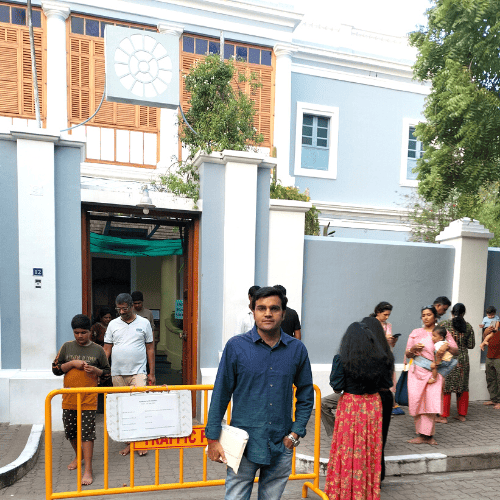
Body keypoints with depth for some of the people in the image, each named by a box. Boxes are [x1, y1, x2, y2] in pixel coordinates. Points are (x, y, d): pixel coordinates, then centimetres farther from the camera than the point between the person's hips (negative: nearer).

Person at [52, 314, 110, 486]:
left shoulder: (98, 350, -1)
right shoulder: (67, 347, 3)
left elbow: (106, 372, 7)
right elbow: (55, 369, 4)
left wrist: (95, 370, -13)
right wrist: (72, 364, -11)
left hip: (88, 399, -3)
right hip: (69, 398, 3)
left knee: (87, 433, -5)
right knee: (70, 431, 16)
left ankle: (88, 470, 1)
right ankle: (79, 456, 43)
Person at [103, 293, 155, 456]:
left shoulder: (144, 323, 2)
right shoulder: (113, 324, 7)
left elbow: (150, 349, 5)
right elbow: (107, 349, 8)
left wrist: (151, 373, 2)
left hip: (138, 372, -2)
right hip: (118, 374, 2)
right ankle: (129, 442, 20)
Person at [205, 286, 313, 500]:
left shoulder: (297, 349, -1)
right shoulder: (236, 346, -7)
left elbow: (306, 395, 9)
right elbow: (221, 394, -3)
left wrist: (296, 433, 2)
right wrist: (213, 438, -2)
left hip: (281, 445, 2)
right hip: (243, 444, -2)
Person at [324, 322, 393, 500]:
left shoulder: (341, 360, -14)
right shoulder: (381, 359, -5)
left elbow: (336, 387, -12)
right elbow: (386, 385, 3)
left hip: (350, 406, -3)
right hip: (373, 406, 3)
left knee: (348, 450, 10)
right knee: (370, 448, 15)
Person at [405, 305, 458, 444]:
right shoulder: (415, 333, 13)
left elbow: (456, 351, 5)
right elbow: (407, 354, 12)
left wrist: (447, 347, -15)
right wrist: (413, 349, -9)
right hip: (417, 371, 2)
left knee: (431, 401, -11)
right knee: (416, 401, -4)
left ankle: (424, 434, -4)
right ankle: (427, 434, 8)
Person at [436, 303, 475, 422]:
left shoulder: (443, 324, -7)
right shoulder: (468, 327, 2)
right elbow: (471, 345, 5)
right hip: (463, 360, 3)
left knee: (445, 388, 1)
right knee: (463, 388, 14)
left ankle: (444, 416, 4)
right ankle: (462, 415, 22)